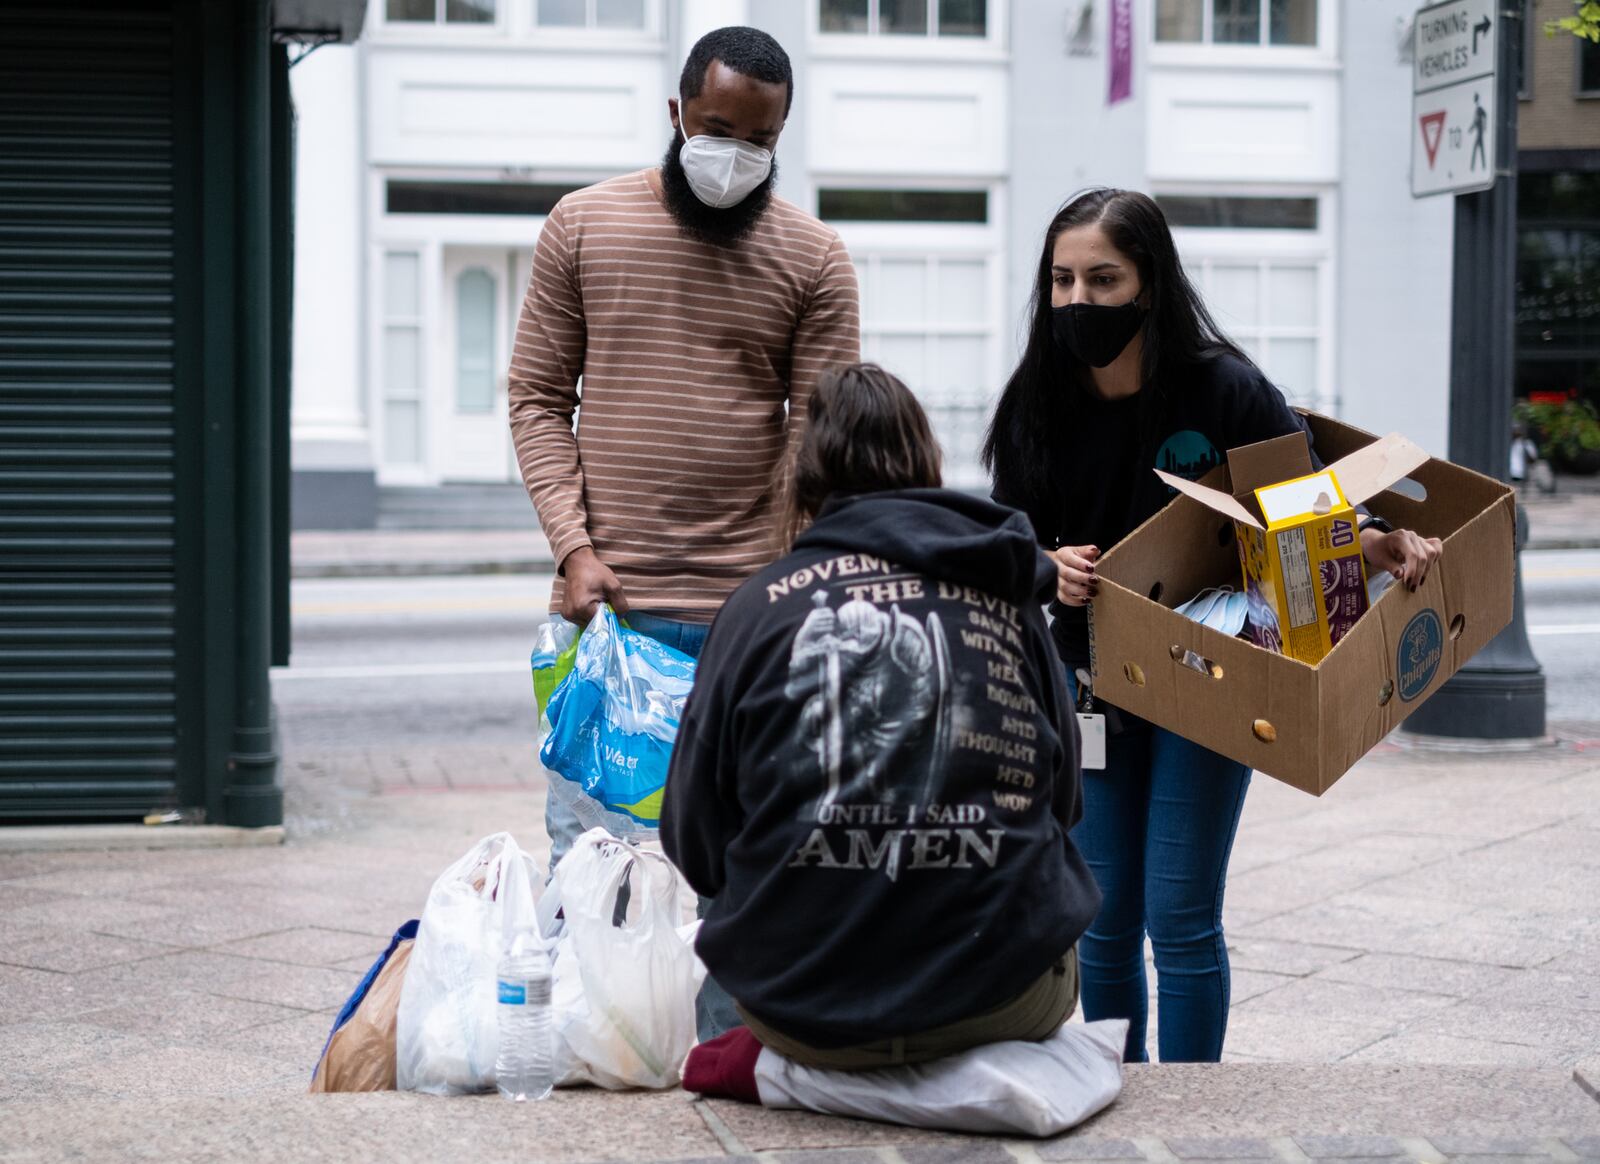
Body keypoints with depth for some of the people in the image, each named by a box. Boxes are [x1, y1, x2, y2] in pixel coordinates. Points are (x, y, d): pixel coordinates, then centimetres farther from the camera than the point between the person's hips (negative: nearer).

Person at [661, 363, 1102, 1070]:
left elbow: (695, 847, 3)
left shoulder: (760, 604, 0)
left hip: (800, 1010, 0)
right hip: (1000, 1000, 0)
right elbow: (1060, 801, 13)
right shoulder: (1008, 597, 5)